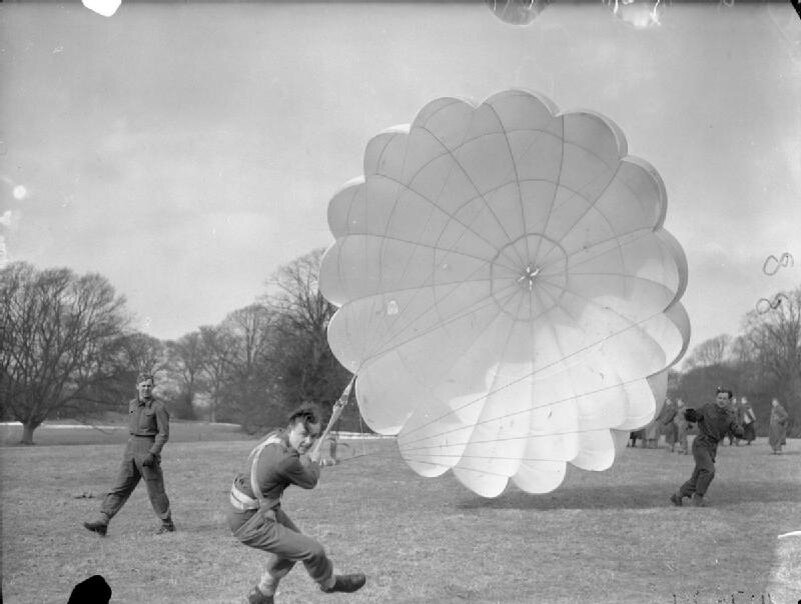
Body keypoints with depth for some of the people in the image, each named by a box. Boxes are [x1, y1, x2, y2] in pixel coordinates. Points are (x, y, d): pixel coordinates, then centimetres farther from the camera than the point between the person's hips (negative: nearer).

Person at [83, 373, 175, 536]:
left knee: (155, 490, 1)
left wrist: (152, 454, -22)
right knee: (119, 487, -2)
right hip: (131, 449, 6)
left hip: (149, 450, -6)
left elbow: (164, 434, -13)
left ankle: (168, 525, 15)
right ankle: (102, 522, -8)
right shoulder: (133, 405, 11)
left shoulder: (158, 407, -10)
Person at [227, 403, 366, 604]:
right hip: (251, 524, -10)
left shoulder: (277, 435, -6)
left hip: (262, 507, 10)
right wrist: (314, 461, 8)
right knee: (313, 551, -4)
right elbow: (310, 482, -10)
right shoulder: (286, 460, -33)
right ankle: (329, 583, 29)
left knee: (293, 541, 29)